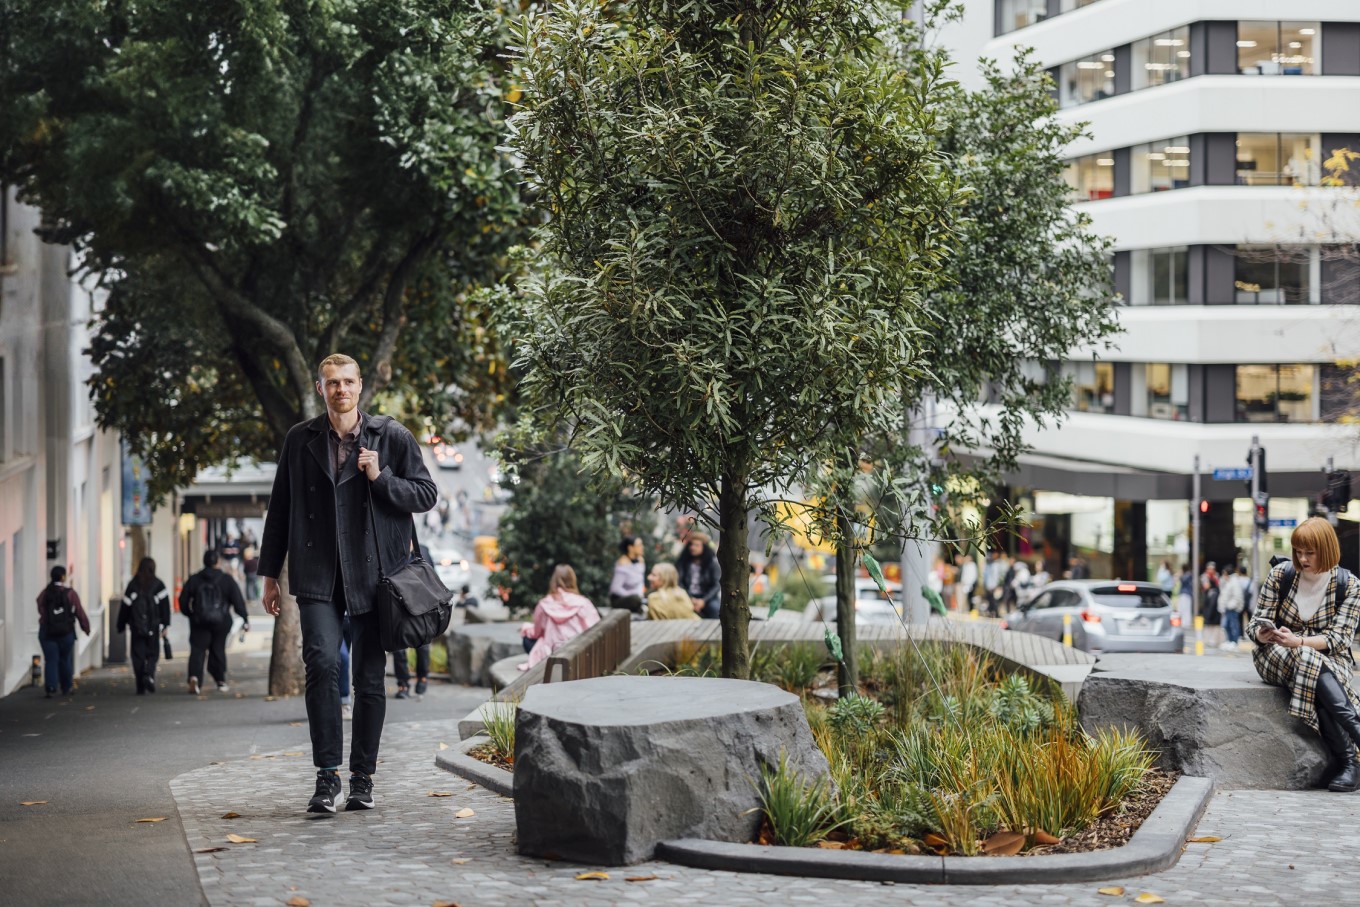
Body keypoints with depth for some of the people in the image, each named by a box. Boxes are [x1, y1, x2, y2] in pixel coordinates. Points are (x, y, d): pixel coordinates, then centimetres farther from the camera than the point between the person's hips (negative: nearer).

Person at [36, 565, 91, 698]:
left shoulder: (44, 594, 1)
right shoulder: (70, 593, -5)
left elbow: (41, 612, 5)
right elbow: (80, 612, -3)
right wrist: (86, 627, 8)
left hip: (47, 632, 1)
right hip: (66, 632, -1)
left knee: (50, 661, 1)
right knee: (65, 660, 13)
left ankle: (51, 687, -13)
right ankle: (66, 688, 21)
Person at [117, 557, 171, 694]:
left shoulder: (132, 585, 3)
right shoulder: (158, 585, -1)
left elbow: (125, 606, 5)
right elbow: (165, 606, -6)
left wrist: (121, 626, 13)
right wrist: (165, 625, -4)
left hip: (137, 627, 1)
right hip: (153, 627, -1)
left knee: (138, 657, 5)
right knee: (153, 653, 9)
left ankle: (141, 688, 2)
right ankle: (149, 674, -19)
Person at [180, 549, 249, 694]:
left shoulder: (194, 580, 3)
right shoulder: (226, 580, -1)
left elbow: (183, 600, 6)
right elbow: (238, 601, -3)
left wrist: (190, 614, 23)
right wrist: (245, 618, 3)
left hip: (199, 622, 0)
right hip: (221, 621, 0)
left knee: (197, 650, -3)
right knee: (218, 650, 12)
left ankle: (194, 676, -27)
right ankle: (221, 682, 19)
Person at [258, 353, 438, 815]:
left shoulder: (392, 436, 4)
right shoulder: (300, 440, 8)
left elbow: (427, 495, 6)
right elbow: (279, 509, 14)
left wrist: (381, 478, -11)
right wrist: (270, 574, 13)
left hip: (373, 574, 0)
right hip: (317, 574, 0)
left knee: (370, 678, 3)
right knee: (322, 661, -17)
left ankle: (362, 777, 15)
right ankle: (327, 775, -11)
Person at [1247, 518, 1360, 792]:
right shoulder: (1281, 574, -2)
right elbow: (1257, 624, -1)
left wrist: (1298, 641, -28)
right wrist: (1263, 633, -26)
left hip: (1329, 658, -1)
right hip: (1278, 656, 1)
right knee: (1313, 667, -37)